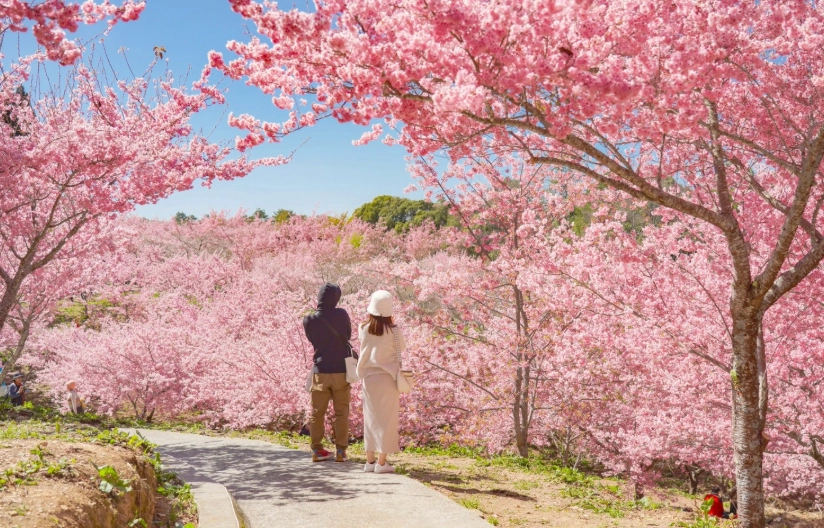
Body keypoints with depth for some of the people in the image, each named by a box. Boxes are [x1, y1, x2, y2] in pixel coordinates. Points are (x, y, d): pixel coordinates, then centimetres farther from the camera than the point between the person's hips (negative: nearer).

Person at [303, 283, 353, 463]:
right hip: (341, 371, 0)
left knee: (317, 413, 10)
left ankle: (317, 450, 11)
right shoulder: (341, 314, -7)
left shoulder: (309, 320, -6)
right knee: (341, 413, 7)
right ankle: (341, 451, 6)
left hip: (320, 372, 1)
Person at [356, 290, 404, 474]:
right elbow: (401, 347, 4)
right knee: (387, 418, 3)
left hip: (369, 377, 3)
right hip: (387, 376, -3)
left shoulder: (364, 329, -4)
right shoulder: (393, 330, -12)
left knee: (371, 418, 13)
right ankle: (381, 462, 3)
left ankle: (370, 460, 17)